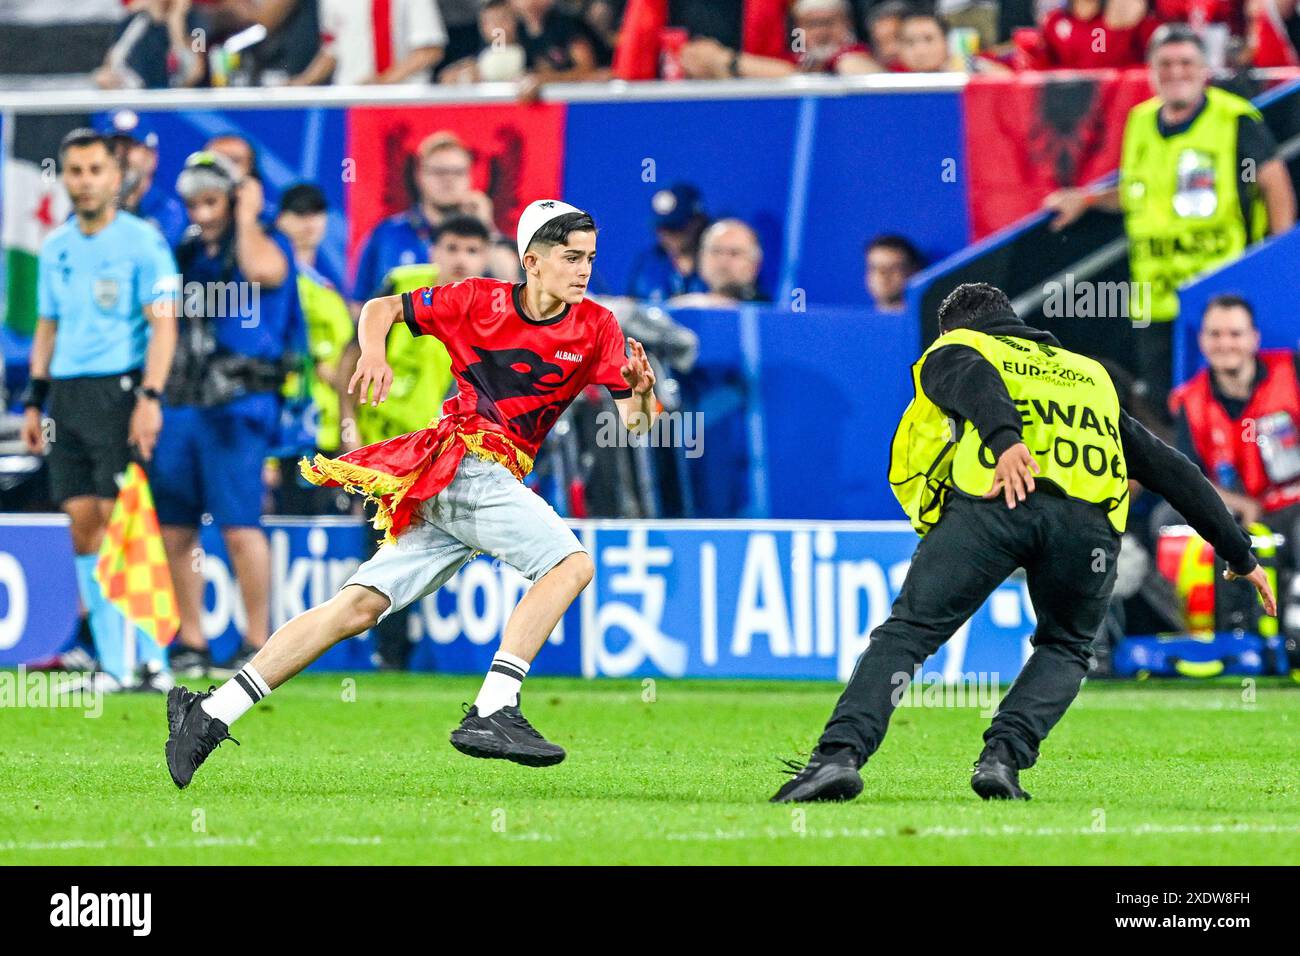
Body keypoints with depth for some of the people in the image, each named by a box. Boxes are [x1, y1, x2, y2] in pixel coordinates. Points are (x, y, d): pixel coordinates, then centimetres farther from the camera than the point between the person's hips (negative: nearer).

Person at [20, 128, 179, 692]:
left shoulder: (141, 241, -4)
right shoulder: (56, 247, 14)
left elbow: (163, 322, -9)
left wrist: (150, 397, -18)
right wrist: (34, 401, 16)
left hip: (119, 390, -6)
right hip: (68, 393, 6)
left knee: (119, 522, -11)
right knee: (82, 524, 2)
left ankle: (149, 658, -6)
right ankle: (113, 662, 6)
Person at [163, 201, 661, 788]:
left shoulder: (595, 327, 10)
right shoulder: (480, 301, 1)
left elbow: (632, 422, 6)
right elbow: (381, 309, 12)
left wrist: (640, 392, -16)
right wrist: (374, 353, -8)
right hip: (464, 462, -4)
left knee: (358, 607, -3)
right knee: (571, 563, -22)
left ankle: (210, 714, -3)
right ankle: (492, 712, -29)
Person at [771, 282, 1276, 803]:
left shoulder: (950, 352, 28)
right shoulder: (1090, 375, 41)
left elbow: (974, 380, 1)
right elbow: (1167, 466, 39)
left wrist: (1006, 441, -20)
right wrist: (1240, 554, 41)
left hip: (993, 501, -3)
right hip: (1089, 521, 3)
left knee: (908, 632, 2)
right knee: (1065, 650, 25)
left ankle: (841, 754, -17)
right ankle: (1003, 757, 3)